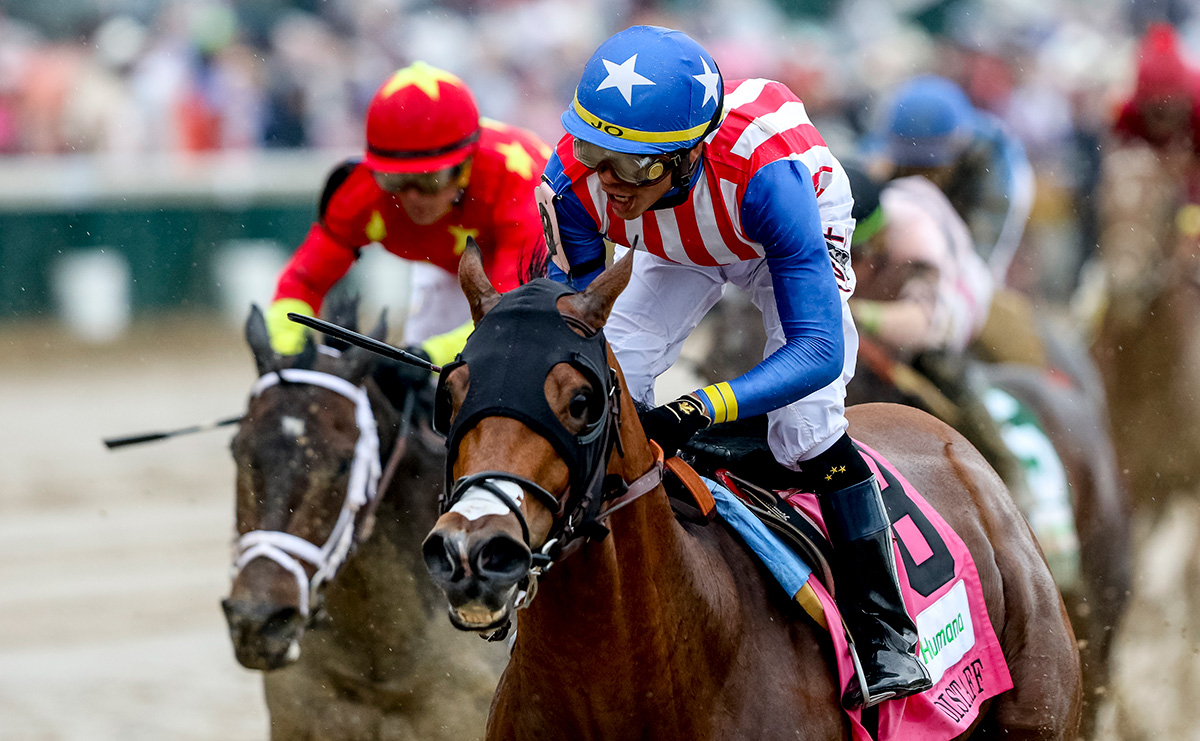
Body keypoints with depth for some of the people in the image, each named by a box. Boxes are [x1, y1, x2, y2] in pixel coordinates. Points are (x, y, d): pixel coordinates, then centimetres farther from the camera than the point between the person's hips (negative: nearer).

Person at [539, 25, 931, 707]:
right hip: (677, 251, 4)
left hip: (796, 230, -4)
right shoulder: (575, 178, -36)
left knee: (806, 427, -20)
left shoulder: (763, 171, -48)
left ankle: (885, 630, -7)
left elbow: (818, 349, -48)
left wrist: (699, 411, -62)